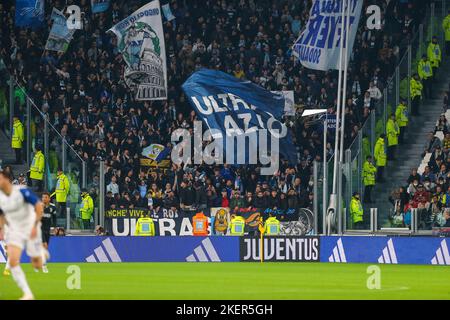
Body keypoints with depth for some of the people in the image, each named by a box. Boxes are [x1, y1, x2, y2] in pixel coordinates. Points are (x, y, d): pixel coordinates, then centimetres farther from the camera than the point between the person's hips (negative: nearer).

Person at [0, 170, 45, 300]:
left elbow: (39, 206, -16)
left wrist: (35, 225, -24)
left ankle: (41, 252, 43)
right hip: (14, 231, 3)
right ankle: (27, 294, -13)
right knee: (13, 261, -20)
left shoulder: (22, 191, -18)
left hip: (31, 230, -3)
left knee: (38, 266, 4)